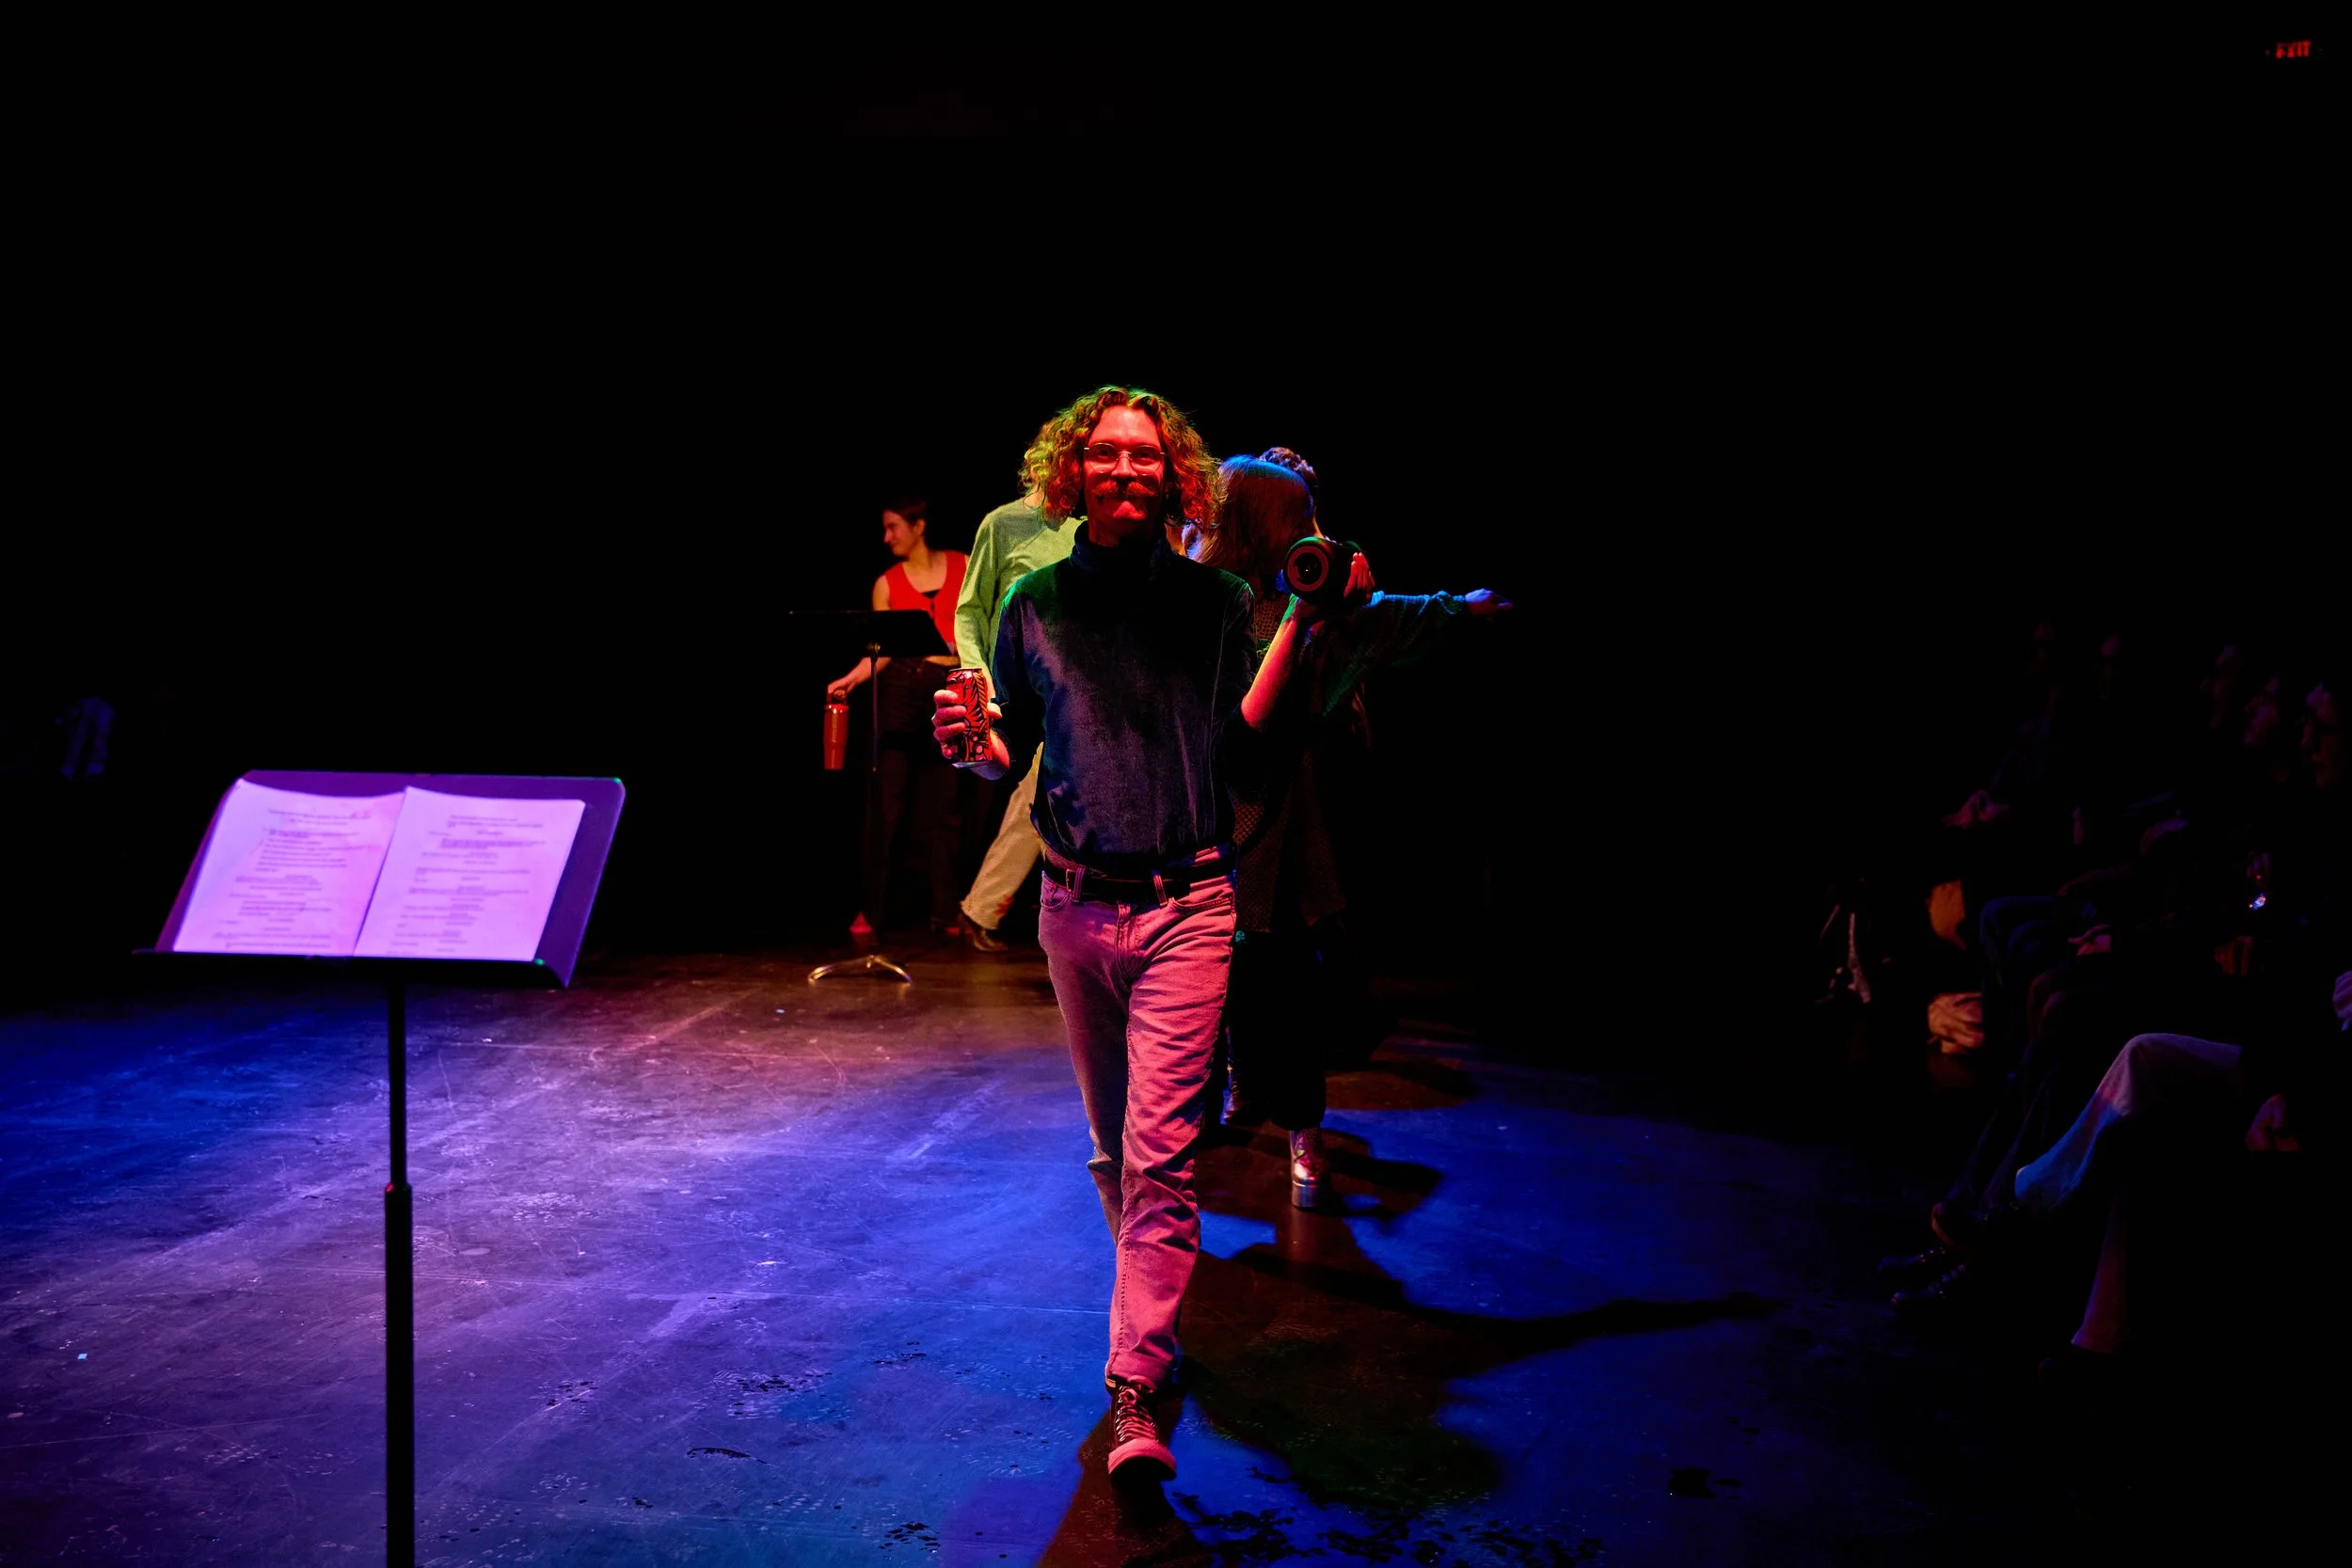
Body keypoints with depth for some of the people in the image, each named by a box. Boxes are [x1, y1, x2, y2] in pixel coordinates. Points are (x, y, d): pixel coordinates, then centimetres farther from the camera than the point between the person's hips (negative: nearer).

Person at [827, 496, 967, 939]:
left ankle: (945, 910, 10)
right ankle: (871, 909, 0)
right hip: (903, 689, 0)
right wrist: (851, 678, -13)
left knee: (942, 803, 3)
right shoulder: (887, 583, 6)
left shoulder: (962, 566, 6)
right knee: (887, 798, -5)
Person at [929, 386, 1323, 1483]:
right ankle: (1154, 1302, 38)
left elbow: (1246, 762, -4)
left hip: (1185, 907, -3)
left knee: (1159, 1152, -9)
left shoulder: (1214, 603, 0)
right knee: (1113, 1144, 16)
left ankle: (1135, 1391, -7)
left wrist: (1294, 632, -12)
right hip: (1075, 906, 3)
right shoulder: (1036, 606, 5)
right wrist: (968, 744, -11)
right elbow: (1010, 761, 12)